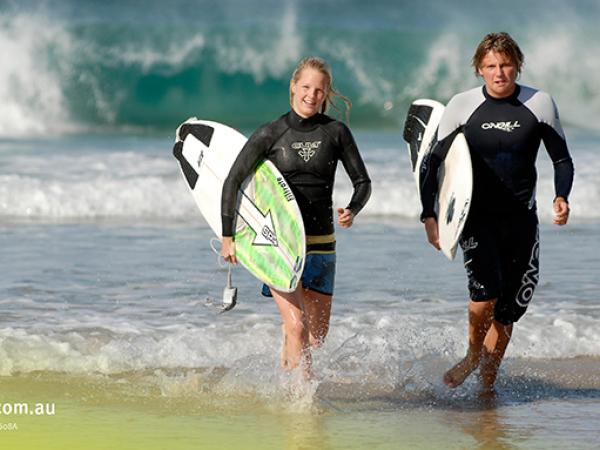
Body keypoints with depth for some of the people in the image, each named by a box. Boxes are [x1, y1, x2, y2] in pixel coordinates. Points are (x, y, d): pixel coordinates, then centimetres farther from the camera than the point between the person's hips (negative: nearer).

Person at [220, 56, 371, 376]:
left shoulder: (336, 132, 2)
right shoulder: (270, 134, -4)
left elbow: (363, 182, 7)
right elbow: (233, 181, -1)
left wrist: (352, 211, -14)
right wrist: (227, 236, -3)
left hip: (320, 242, 3)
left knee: (316, 336, 10)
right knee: (297, 327, -19)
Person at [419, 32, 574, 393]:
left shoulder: (540, 104, 1)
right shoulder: (462, 106, -1)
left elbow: (562, 159, 10)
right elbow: (433, 163, 5)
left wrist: (561, 197, -9)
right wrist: (429, 215, -4)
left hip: (521, 219, 2)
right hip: (477, 216, -2)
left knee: (509, 310, 4)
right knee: (486, 289, -25)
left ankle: (487, 383, 20)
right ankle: (473, 356, 1)